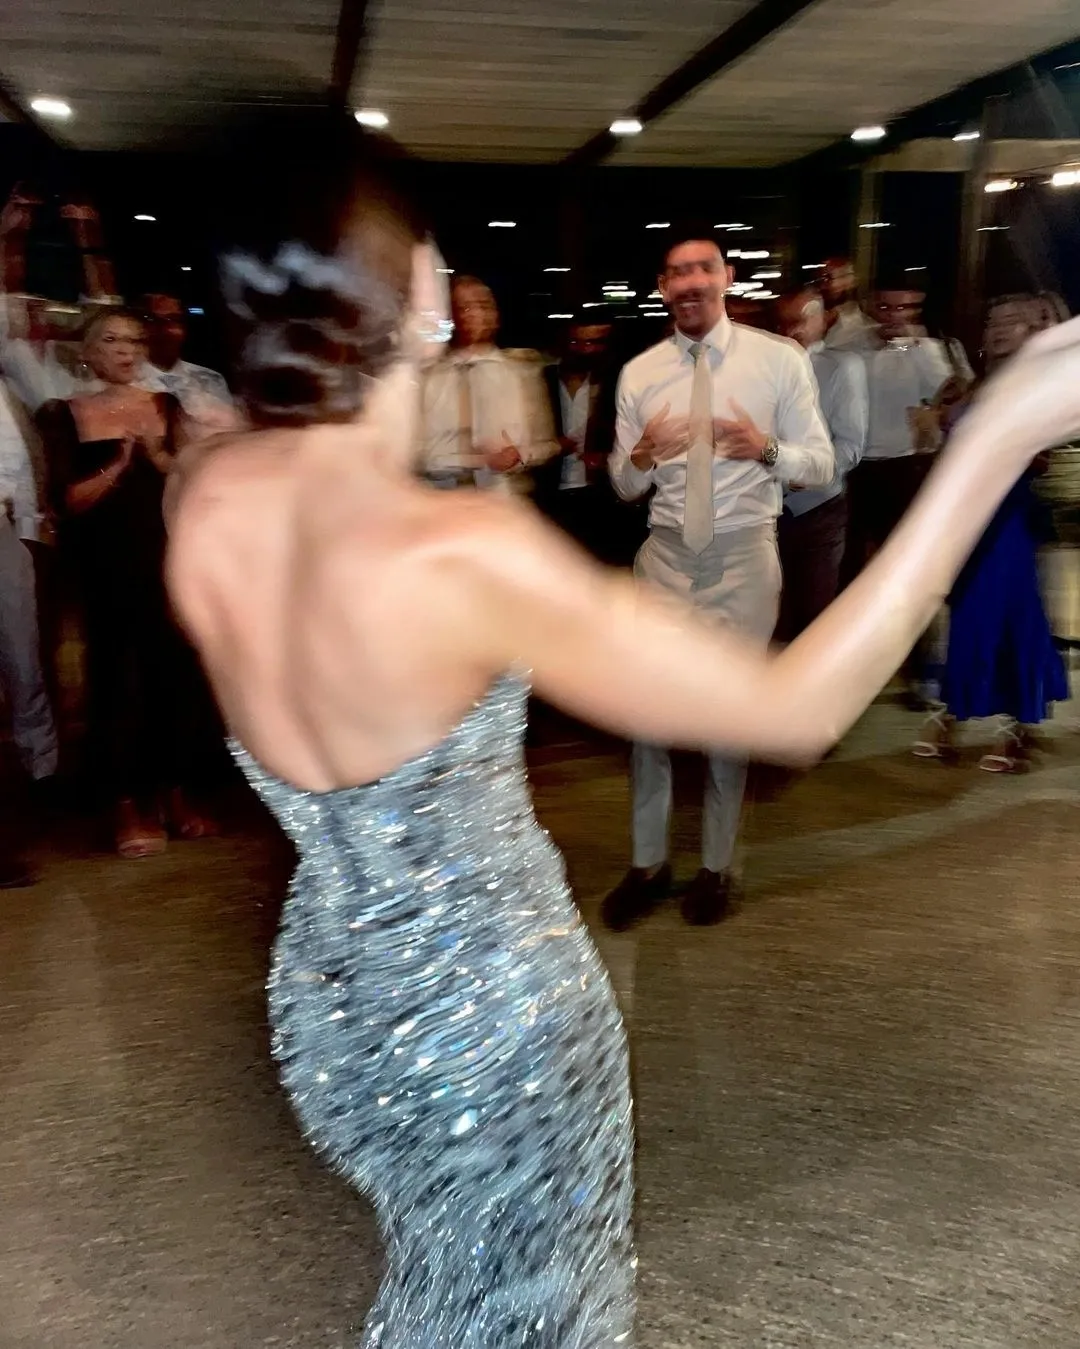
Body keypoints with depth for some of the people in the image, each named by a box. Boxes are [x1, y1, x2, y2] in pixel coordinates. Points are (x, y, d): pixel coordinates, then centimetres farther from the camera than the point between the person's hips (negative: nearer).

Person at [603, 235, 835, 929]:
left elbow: (823, 464, -2)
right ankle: (648, 863, 25)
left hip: (745, 554, -2)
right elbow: (624, 487, 7)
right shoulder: (639, 373, 4)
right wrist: (643, 455, -16)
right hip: (665, 553, 2)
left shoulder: (782, 359, -3)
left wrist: (766, 449, -22)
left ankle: (717, 867, 28)